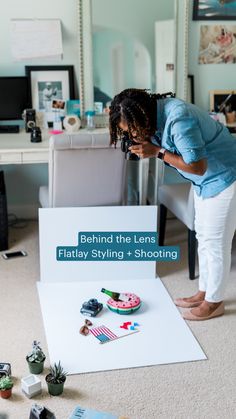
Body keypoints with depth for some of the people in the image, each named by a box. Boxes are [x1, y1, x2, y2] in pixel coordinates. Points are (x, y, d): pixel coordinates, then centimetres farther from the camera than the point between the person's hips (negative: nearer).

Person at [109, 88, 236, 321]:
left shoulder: (178, 119, -32)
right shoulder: (157, 113, -4)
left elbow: (197, 167, -28)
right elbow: (171, 147, 8)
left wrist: (157, 152, -25)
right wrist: (145, 143, -10)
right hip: (205, 179, 9)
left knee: (216, 242, 0)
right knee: (203, 237, 15)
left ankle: (214, 301, 16)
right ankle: (204, 292, 29)